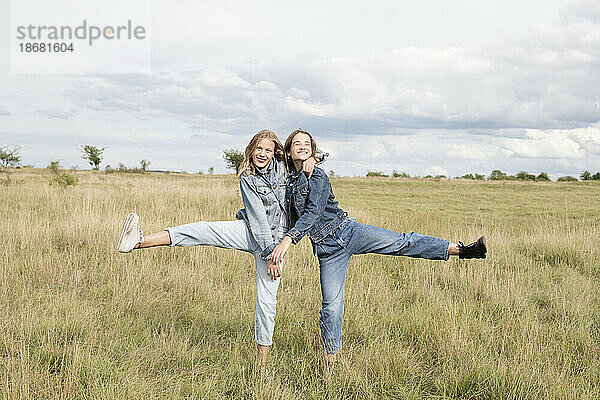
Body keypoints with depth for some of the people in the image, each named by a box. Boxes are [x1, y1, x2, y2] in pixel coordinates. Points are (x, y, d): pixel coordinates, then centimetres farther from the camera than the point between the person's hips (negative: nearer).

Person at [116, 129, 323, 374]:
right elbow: (258, 218, -13)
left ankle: (262, 365, 6)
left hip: (276, 239, 2)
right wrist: (268, 254, -20)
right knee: (203, 230, -26)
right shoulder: (248, 179, -5)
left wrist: (310, 158, -6)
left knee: (267, 300, -4)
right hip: (251, 233, -1)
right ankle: (139, 242, -40)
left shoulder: (281, 166, 2)